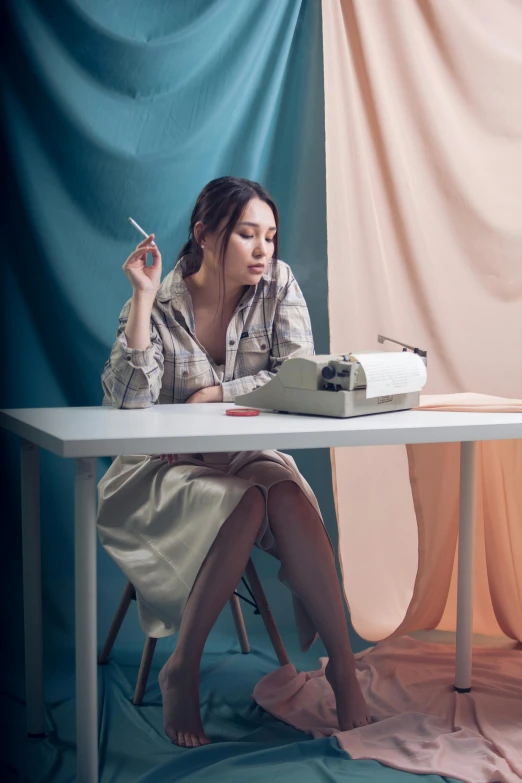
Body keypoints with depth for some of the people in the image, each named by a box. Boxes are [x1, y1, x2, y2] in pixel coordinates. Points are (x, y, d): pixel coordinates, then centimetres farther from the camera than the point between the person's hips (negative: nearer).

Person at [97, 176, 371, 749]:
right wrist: (144, 298, -21)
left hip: (247, 459, 2)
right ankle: (182, 671, -19)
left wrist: (213, 395, -15)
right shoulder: (155, 304, -7)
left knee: (287, 493, -31)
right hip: (163, 471, -2)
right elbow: (128, 403, -20)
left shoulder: (278, 285, -1)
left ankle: (342, 664, -24)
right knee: (246, 502, -33)